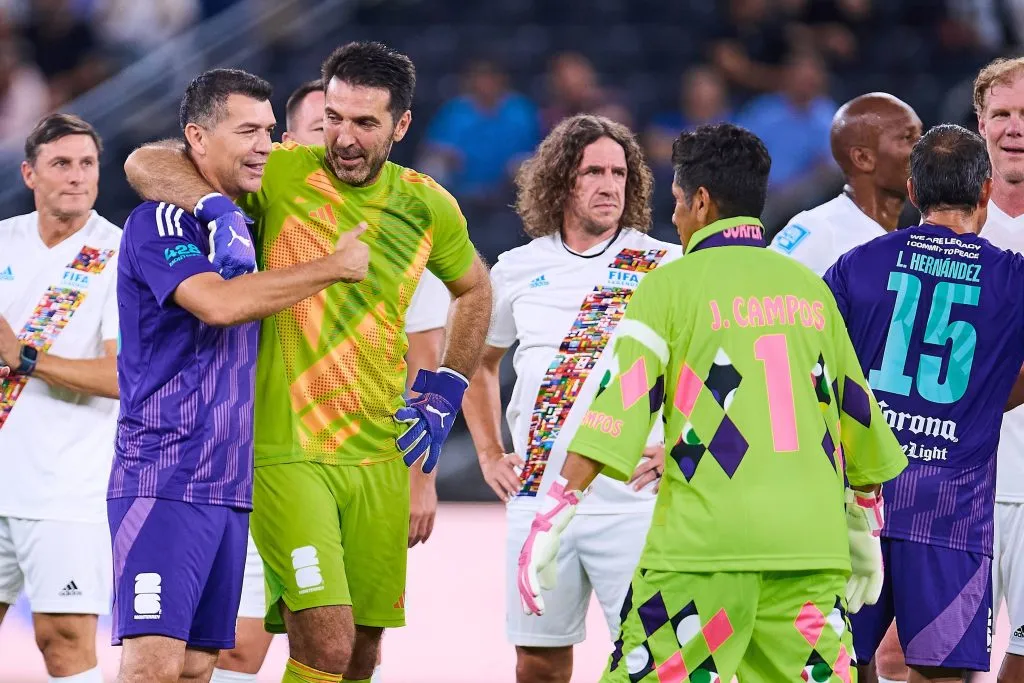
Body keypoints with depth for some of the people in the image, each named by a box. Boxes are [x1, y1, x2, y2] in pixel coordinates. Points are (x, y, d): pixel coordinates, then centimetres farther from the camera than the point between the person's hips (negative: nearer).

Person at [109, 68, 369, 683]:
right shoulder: (160, 222, -7)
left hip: (230, 486, 8)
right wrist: (336, 266, -14)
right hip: (165, 480, -8)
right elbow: (218, 303, -23)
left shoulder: (239, 228, 18)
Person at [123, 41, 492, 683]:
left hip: (379, 456, 4)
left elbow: (474, 291, 24)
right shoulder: (283, 174, -7)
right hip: (286, 454, -4)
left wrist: (445, 391, 14)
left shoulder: (428, 207, 5)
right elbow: (147, 164, -11)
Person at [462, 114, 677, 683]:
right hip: (538, 502, 3)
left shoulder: (664, 267, 0)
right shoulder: (519, 269, 11)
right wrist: (489, 453, 17)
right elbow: (478, 359, 26)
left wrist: (674, 448, -7)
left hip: (631, 503, -3)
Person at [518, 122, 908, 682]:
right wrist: (866, 535, 32)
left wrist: (548, 525, -7)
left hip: (705, 541, -4)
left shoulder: (674, 283, 0)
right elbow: (855, 414, 20)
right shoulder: (809, 288, 13)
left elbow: (617, 405, -7)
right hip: (810, 544, 4)